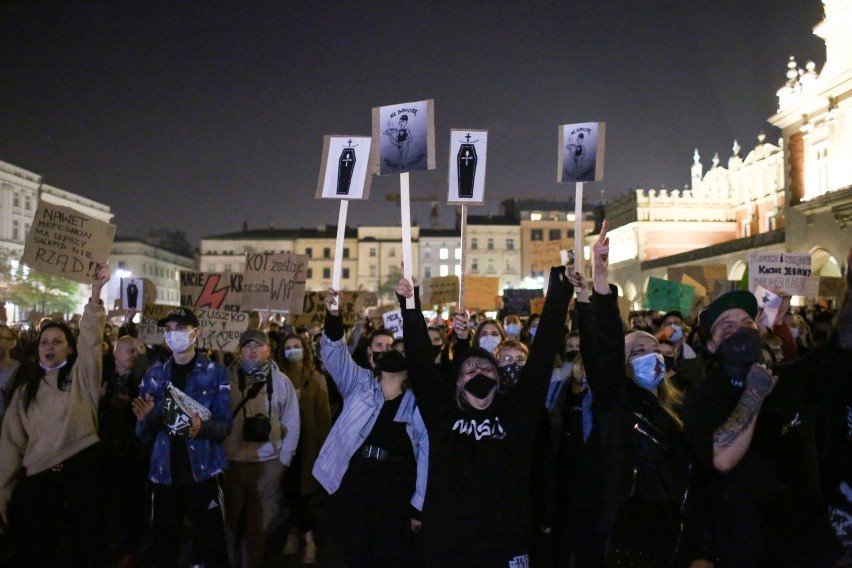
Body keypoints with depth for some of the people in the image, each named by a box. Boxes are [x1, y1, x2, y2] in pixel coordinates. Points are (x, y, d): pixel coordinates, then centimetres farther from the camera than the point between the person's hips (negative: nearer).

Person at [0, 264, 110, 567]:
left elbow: (91, 337, -11)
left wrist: (96, 294, -24)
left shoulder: (82, 376, 6)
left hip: (83, 469, -3)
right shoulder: (26, 390, 14)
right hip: (38, 477, 3)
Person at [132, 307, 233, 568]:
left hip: (202, 473, -3)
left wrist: (203, 427, -26)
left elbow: (225, 425, -6)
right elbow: (144, 435, 6)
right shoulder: (155, 374, 7)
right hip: (163, 474, 3)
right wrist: (146, 418, -15)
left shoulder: (215, 373, -2)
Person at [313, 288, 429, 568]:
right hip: (352, 478, 1)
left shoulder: (419, 401, 2)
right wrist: (333, 318, -26)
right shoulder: (359, 383, 7)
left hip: (395, 485, -1)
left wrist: (419, 504, -3)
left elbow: (426, 452, 0)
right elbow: (334, 353, -8)